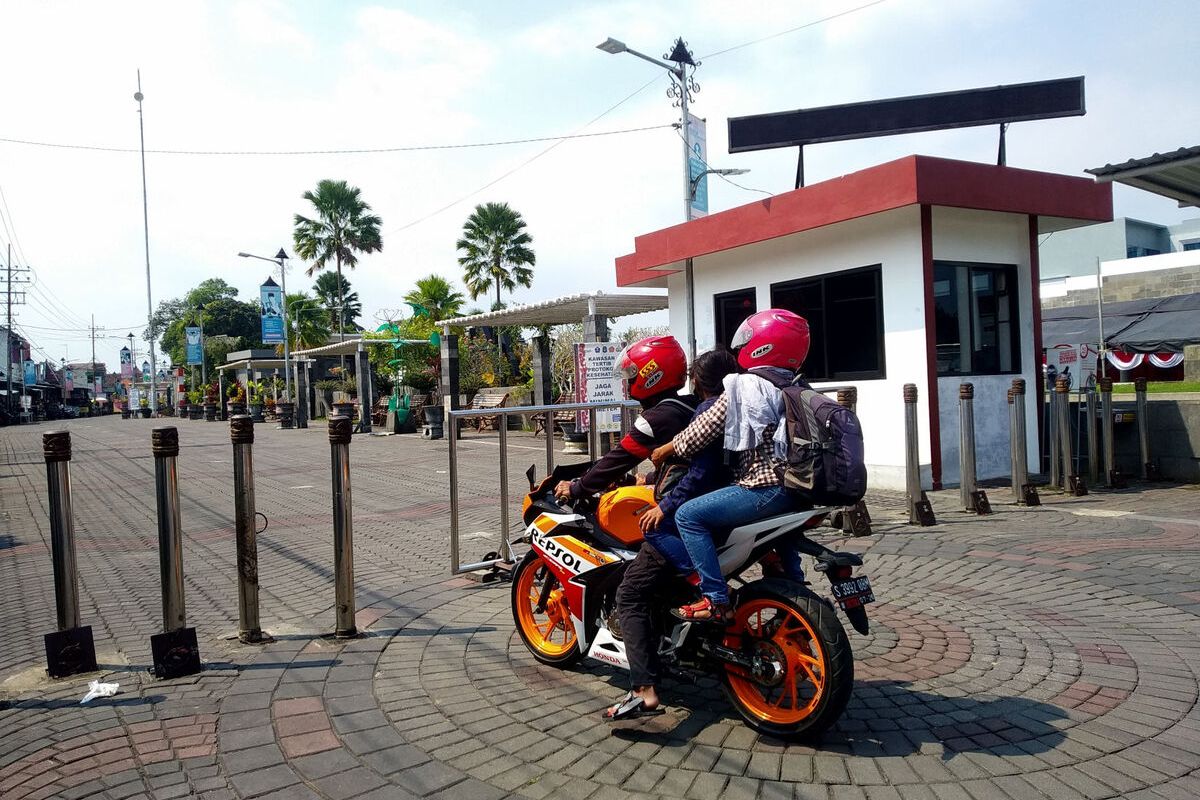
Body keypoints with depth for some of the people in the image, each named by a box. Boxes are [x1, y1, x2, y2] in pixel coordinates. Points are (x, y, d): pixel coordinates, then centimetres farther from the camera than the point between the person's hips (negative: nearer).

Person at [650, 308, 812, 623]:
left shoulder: (745, 387, -11)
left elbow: (705, 428, -10)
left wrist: (666, 449, 3)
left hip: (765, 488, -10)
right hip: (797, 487, 10)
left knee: (689, 515, -10)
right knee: (779, 516, 41)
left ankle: (716, 600, -14)